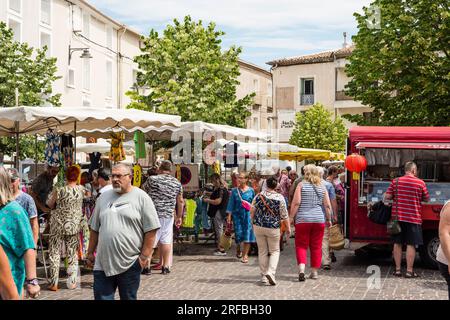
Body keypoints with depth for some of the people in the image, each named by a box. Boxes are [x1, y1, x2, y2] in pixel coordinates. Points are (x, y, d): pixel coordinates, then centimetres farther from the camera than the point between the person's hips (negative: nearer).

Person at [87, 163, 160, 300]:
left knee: (128, 297, 9)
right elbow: (95, 229, 18)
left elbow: (151, 230, -5)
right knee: (101, 297, 3)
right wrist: (90, 252, 16)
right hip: (103, 264, 4)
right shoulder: (103, 198, 12)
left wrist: (145, 255, -9)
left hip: (129, 265, -3)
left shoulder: (141, 197, -3)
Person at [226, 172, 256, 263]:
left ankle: (245, 255, 2)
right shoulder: (234, 191, 3)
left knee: (247, 233, -5)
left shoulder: (251, 191, 3)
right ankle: (238, 250, 27)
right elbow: (231, 203, 4)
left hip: (248, 215, 0)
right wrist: (229, 215, -2)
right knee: (238, 233, -1)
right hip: (237, 214, 0)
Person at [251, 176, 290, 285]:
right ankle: (271, 272, -11)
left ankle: (263, 276, 17)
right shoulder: (280, 198, -9)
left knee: (262, 251, 13)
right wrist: (288, 227, 5)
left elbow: (252, 212, 1)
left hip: (258, 227, 2)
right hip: (273, 228, -2)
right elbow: (284, 215, -7)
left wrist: (254, 223, 17)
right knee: (274, 251, 10)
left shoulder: (258, 196, -3)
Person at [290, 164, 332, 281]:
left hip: (303, 219, -3)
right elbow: (327, 205, 7)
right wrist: (328, 219, 17)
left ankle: (301, 268, -15)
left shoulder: (301, 185, -1)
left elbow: (296, 203, -8)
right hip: (319, 219, 3)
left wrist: (291, 217, -2)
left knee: (301, 245, 4)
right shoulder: (322, 187, 8)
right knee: (316, 246, 11)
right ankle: (314, 271, 16)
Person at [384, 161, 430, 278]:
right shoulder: (420, 183, -5)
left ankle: (398, 269, 14)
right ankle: (409, 271, 4)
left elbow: (387, 196, -3)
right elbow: (427, 199, 5)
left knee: (397, 243, 10)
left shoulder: (396, 181, -1)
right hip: (413, 218, -2)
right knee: (411, 244, 2)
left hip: (398, 217, 3)